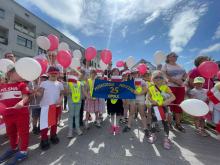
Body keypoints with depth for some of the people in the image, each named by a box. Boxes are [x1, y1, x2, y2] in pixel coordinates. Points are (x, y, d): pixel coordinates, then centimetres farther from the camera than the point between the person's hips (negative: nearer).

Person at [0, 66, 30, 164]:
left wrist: (21, 102, -33)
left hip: (21, 113, -5)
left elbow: (26, 97, -14)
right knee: (10, 133, 22)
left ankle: (23, 151, 21)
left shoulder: (22, 85, -3)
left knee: (23, 132, 5)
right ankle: (13, 148, 43)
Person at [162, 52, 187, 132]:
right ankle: (168, 123, 13)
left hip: (181, 87, 6)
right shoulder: (165, 65, 2)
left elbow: (186, 74, 17)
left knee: (179, 105, 7)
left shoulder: (179, 66, 19)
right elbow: (165, 75, -11)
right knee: (169, 105, -1)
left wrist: (182, 80, -4)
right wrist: (175, 81, -17)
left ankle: (178, 124, 19)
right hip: (170, 87, -5)